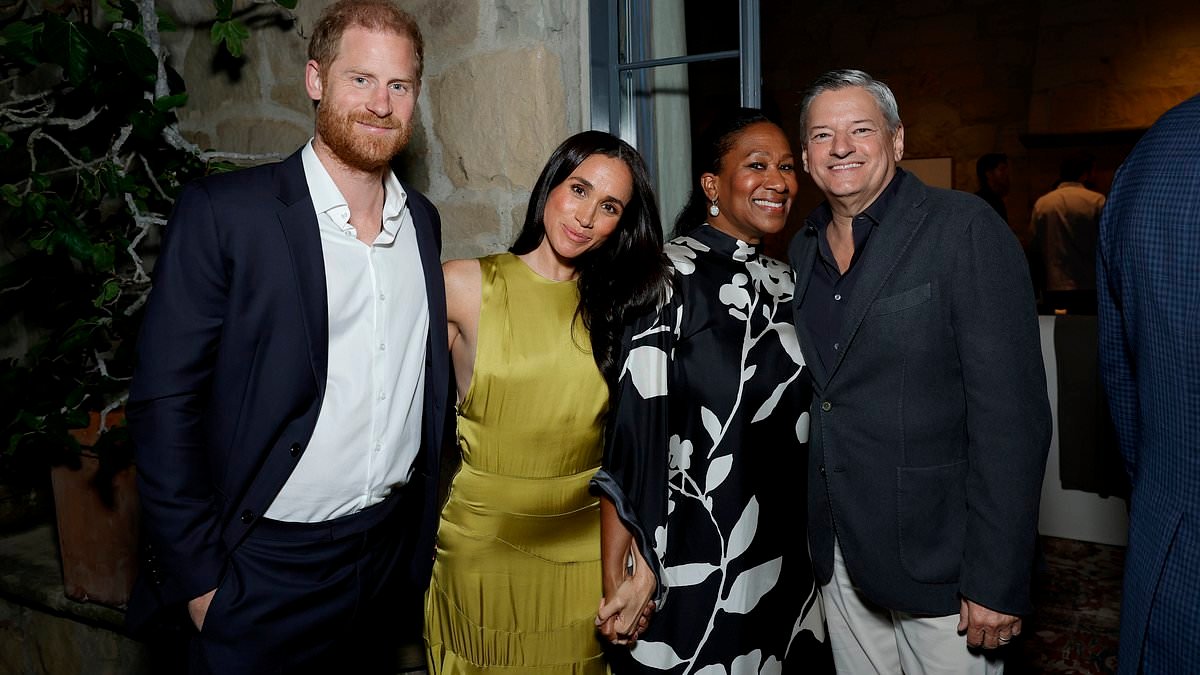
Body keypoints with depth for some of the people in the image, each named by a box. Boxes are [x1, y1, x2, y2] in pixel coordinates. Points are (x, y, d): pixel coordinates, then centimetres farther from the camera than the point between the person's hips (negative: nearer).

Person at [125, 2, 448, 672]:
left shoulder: (423, 219, 3)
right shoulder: (224, 212, -13)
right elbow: (165, 402, -12)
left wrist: (427, 518, 11)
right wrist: (197, 575, -11)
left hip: (392, 545, 5)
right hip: (269, 566, -5)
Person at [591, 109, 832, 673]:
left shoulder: (783, 282, 6)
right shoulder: (670, 276, -14)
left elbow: (794, 426, 12)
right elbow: (629, 426, -17)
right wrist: (619, 577, -18)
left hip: (782, 563, 6)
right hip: (688, 570, -6)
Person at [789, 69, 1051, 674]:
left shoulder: (965, 228, -12)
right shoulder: (804, 248, 7)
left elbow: (1011, 413, -17)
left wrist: (997, 579, -18)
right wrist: (810, 529, 9)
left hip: (938, 553, -5)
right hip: (838, 551, 6)